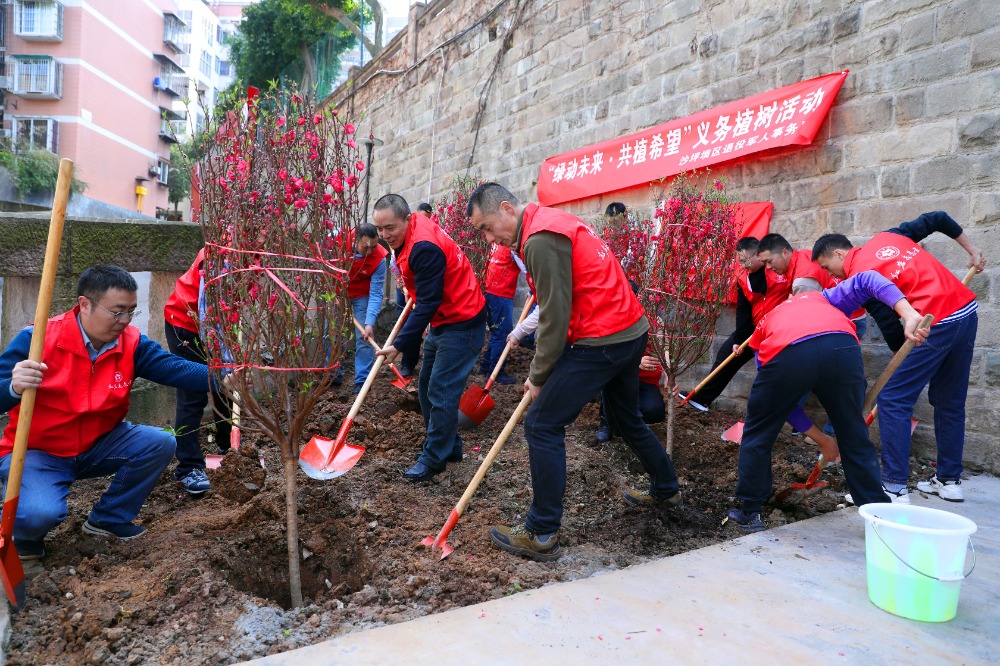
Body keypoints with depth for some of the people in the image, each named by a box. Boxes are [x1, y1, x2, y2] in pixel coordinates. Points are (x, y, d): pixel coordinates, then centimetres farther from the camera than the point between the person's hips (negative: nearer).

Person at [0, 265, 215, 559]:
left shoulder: (131, 343, -11)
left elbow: (176, 368, -24)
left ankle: (109, 518, 6)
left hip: (97, 447, 4)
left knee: (161, 443, -18)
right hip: (36, 452, -4)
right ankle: (25, 534, 11)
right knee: (42, 512, -31)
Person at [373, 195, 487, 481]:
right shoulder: (409, 235, 3)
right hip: (441, 322, 11)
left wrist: (399, 345, -27)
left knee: (441, 391, -7)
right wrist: (410, 281, 13)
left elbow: (428, 304, -27)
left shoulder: (425, 247, -27)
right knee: (427, 387, 14)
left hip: (461, 325, -11)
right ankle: (449, 446, 26)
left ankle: (434, 458, 6)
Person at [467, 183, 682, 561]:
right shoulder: (551, 222, 14)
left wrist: (538, 377, -7)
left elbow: (555, 317, -19)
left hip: (602, 341, -10)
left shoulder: (541, 239, -17)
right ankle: (666, 490, 48)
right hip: (631, 331, 11)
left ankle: (542, 535, 3)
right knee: (626, 419, 28)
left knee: (542, 426, -5)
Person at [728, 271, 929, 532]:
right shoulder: (826, 298, 41)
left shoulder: (767, 321, 39)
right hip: (842, 349, 1)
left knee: (757, 434, 22)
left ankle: (750, 513, 30)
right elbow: (866, 280, 18)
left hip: (787, 355, 0)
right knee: (855, 437, 21)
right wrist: (909, 315, 8)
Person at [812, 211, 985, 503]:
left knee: (892, 400, -5)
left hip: (938, 324, -9)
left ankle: (895, 488, -4)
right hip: (967, 311, 9)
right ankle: (949, 481, 27)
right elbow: (938, 219, 19)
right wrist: (973, 251, 28)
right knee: (950, 402, 17)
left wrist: (905, 356, -1)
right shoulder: (886, 237, 13)